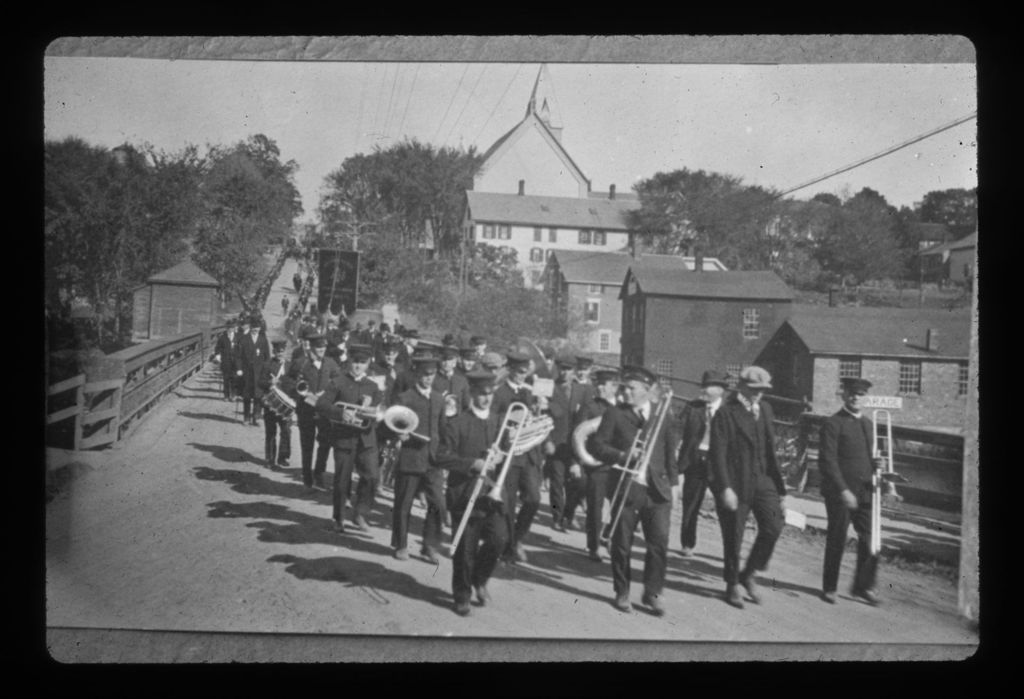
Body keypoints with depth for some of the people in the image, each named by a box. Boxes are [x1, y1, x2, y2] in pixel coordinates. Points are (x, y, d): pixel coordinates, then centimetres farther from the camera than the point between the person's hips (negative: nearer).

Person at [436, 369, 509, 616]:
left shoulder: (501, 422, 12)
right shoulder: (456, 424, -3)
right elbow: (443, 457, -8)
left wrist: (499, 458, -6)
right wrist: (472, 463, -19)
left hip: (493, 494, 3)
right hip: (464, 496, -3)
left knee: (499, 537, -13)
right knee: (465, 549, 2)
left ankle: (479, 580, 13)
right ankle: (462, 596, 20)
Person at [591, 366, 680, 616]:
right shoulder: (614, 413, 1)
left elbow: (672, 446, 12)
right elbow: (599, 446, -2)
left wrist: (672, 480, 6)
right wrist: (623, 456, -17)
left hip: (657, 488, 1)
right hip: (626, 488, -1)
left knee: (659, 543, -3)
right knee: (622, 544, 6)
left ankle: (653, 592, 13)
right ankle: (622, 593, 22)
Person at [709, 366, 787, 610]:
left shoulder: (765, 409, 12)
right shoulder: (725, 413, -9)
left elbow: (769, 446, 17)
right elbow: (717, 454, -13)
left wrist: (776, 478, 14)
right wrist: (725, 488, -19)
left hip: (763, 479, 5)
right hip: (735, 483, -5)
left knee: (773, 526, -9)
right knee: (733, 537, 3)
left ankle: (749, 575, 11)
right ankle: (733, 585, 22)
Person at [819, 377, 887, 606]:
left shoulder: (868, 424, 15)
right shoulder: (833, 424, -8)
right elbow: (827, 461, -14)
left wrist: (877, 464, 2)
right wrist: (843, 490, -20)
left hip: (865, 492, 6)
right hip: (840, 493, -6)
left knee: (870, 540, 3)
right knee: (836, 542, 3)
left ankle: (863, 585, 20)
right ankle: (829, 588, 17)